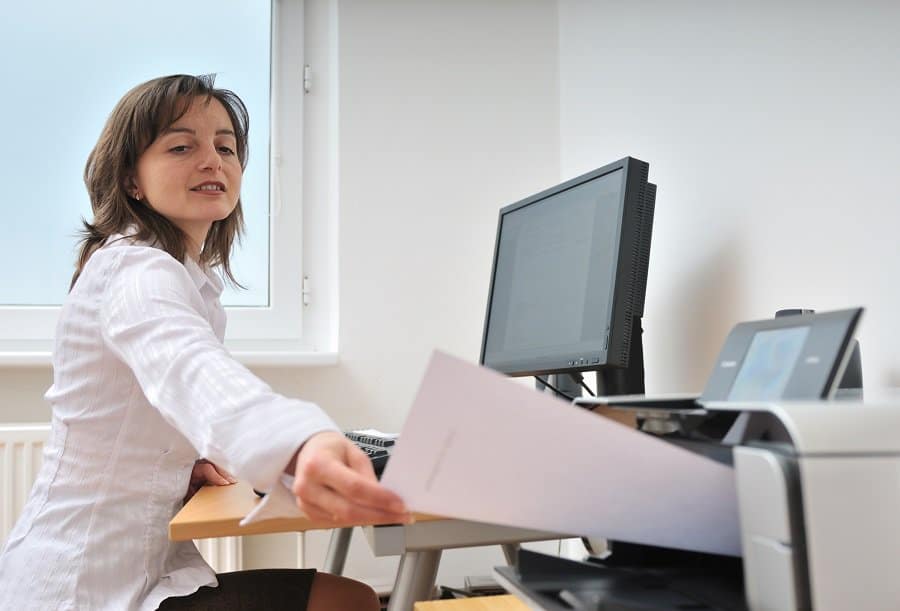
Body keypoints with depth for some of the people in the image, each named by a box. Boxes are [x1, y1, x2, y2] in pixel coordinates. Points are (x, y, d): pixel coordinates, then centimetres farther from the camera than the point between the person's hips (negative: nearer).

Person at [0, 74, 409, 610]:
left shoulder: (190, 277, 12)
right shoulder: (136, 271, -19)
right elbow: (192, 370, -43)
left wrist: (184, 462, -3)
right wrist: (303, 445, -64)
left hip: (143, 561, 9)